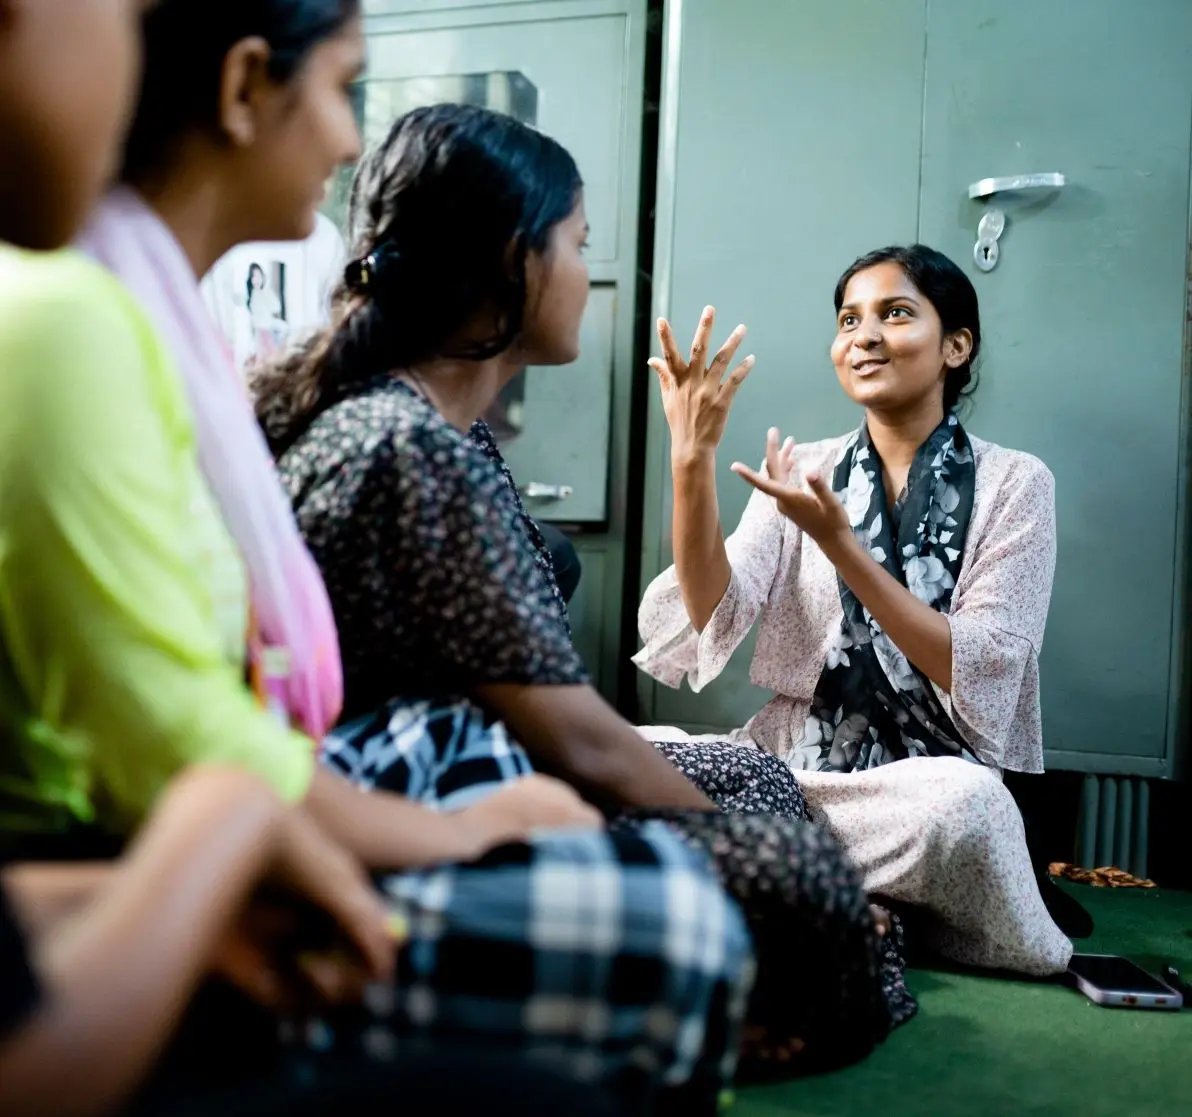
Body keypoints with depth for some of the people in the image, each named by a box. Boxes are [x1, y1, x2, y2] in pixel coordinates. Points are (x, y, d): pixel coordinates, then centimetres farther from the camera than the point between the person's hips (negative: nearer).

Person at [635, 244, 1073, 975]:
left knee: (963, 801, -38)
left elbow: (978, 677, -12)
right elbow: (712, 621, -7)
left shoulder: (1015, 484, -1)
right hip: (798, 755, 3)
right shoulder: (803, 472, 7)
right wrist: (692, 461, -18)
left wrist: (837, 543, -20)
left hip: (937, 773, -3)